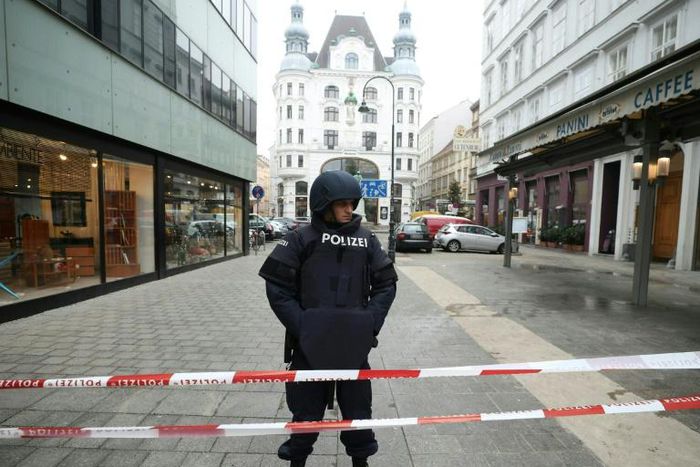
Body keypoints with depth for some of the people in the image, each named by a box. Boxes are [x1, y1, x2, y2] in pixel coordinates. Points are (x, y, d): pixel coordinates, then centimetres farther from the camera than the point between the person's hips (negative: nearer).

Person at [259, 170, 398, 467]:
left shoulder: (367, 240, 0)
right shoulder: (301, 239, -7)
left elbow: (386, 284, 5)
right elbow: (277, 287, -6)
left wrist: (371, 321, -6)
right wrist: (299, 324, -12)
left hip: (354, 342, 2)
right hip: (309, 342, -1)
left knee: (358, 404, 17)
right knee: (306, 408, 15)